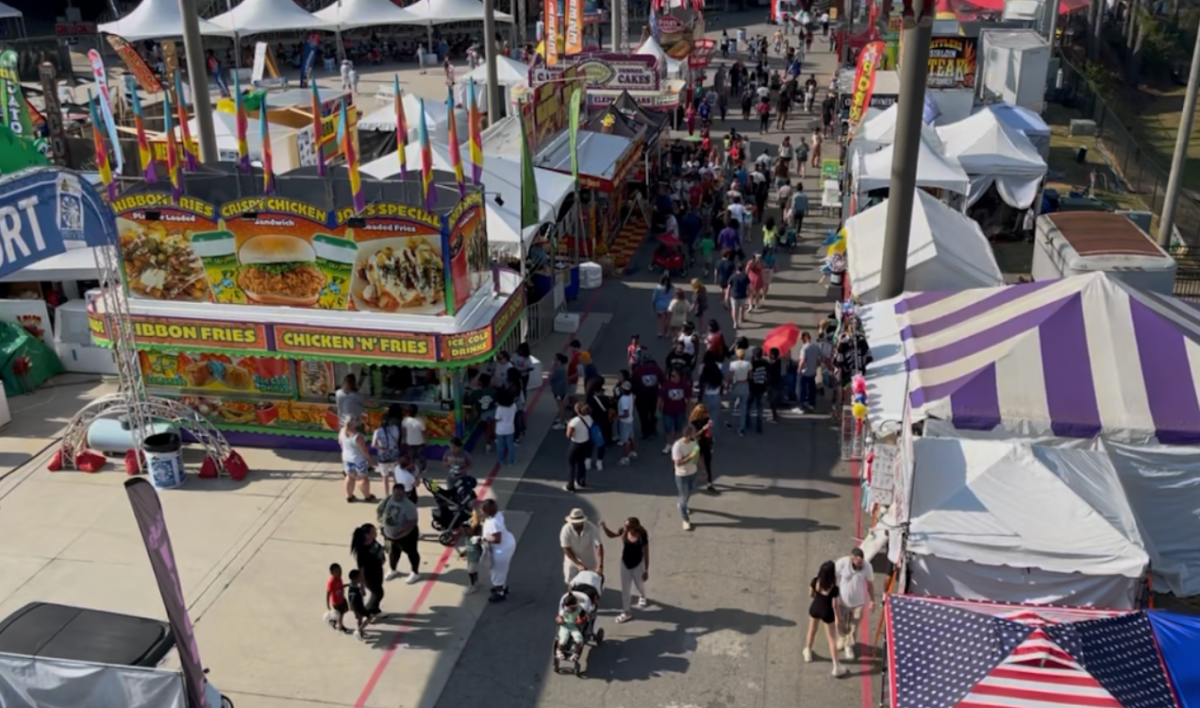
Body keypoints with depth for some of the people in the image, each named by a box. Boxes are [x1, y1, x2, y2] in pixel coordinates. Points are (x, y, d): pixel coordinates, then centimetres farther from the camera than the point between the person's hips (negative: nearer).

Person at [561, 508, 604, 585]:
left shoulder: (591, 528, -28)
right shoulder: (566, 530, -25)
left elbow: (599, 546, -35)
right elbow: (566, 549, -22)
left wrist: (600, 566, -44)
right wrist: (578, 564, -27)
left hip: (589, 561, -1)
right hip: (573, 561, 1)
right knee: (571, 584, 12)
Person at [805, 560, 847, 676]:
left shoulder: (815, 581, -20)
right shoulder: (834, 588, -30)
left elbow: (811, 594, -3)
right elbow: (834, 605, -20)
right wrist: (837, 616, -3)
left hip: (815, 608, 3)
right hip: (827, 612, -3)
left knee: (812, 630, 29)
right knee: (831, 638, 10)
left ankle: (808, 653, 50)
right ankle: (836, 666, 16)